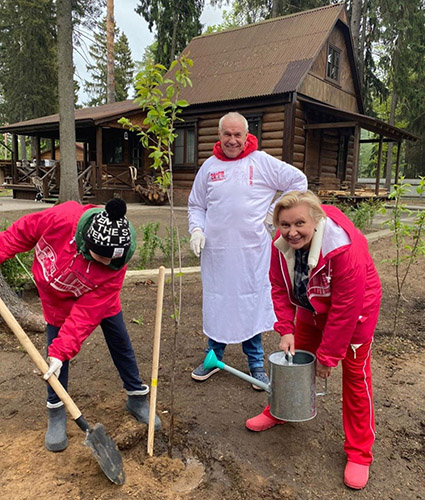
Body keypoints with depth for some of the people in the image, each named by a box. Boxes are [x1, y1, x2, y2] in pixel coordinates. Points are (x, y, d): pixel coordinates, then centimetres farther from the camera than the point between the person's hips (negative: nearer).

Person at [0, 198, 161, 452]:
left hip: (99, 299, 0)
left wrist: (62, 350, -35)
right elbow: (23, 232, -19)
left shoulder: (116, 264, -35)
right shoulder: (63, 218, -39)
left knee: (121, 344, 6)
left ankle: (138, 398, 27)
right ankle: (56, 413, 24)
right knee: (56, 353, 2)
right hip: (57, 299, 0)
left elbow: (87, 312, -33)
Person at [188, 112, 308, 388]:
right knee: (215, 304, 10)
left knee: (253, 304, 5)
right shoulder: (209, 167, 7)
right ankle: (214, 357, 29)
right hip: (216, 251, 3)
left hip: (253, 251, -2)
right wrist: (196, 230, -3)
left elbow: (298, 180, 7)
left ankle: (256, 363, 22)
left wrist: (277, 209, 0)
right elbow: (196, 206, 15)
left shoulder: (262, 162, -1)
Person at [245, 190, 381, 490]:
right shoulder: (281, 244, -20)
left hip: (354, 312, -5)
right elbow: (280, 289, -8)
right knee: (295, 358, 15)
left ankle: (359, 453, 18)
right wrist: (286, 330, -16)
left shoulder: (346, 248, -38)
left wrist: (327, 355, -23)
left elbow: (346, 308, -31)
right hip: (312, 310, 5)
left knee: (355, 375, 1)